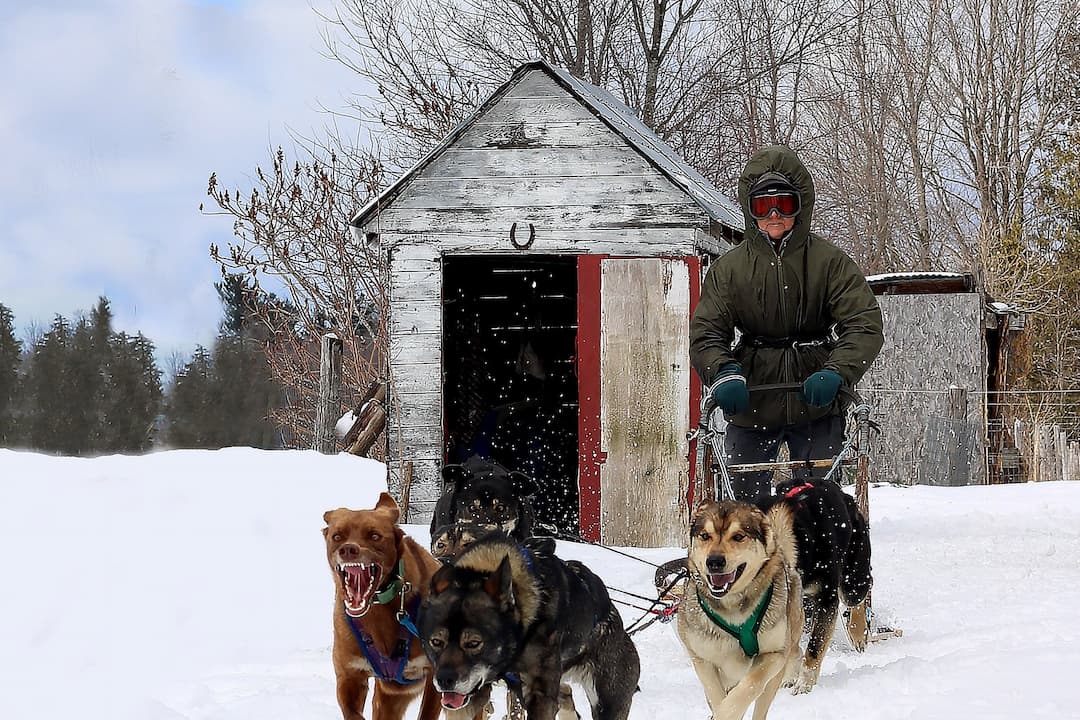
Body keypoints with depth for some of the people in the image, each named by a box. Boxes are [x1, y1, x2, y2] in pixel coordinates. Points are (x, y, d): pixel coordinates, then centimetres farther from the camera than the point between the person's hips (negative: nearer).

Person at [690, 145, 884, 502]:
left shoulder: (829, 261, -3)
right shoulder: (730, 266, 1)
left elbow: (865, 325, -10)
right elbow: (705, 332, -4)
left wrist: (835, 373, -28)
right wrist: (724, 375, -25)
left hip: (815, 404, -1)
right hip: (751, 404, 1)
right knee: (745, 502, 2)